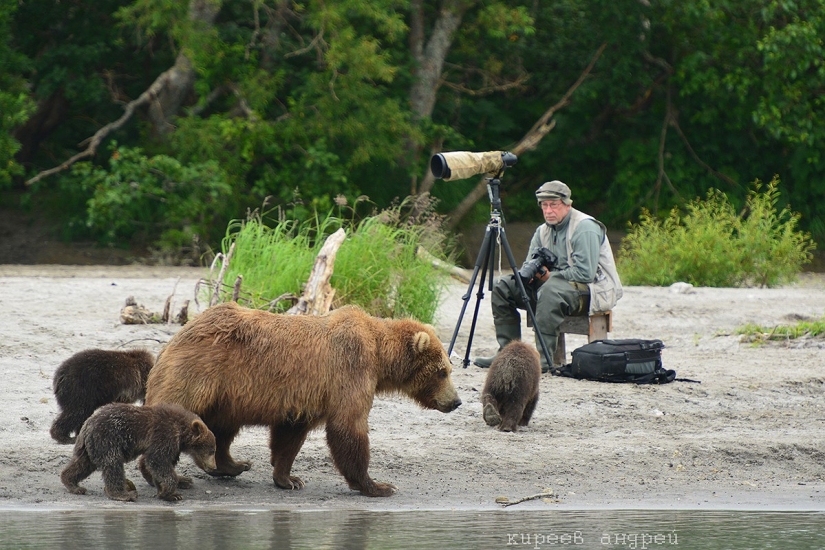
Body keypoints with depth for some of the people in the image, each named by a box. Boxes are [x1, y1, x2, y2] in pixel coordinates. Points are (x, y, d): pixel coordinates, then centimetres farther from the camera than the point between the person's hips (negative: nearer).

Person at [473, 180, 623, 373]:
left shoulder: (585, 228, -16)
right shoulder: (543, 230, 10)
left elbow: (585, 272, -24)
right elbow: (529, 265, 13)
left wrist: (549, 276, -19)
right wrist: (527, 272, -12)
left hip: (592, 290, -9)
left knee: (551, 290, -40)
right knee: (502, 286, -1)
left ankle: (544, 358, -40)